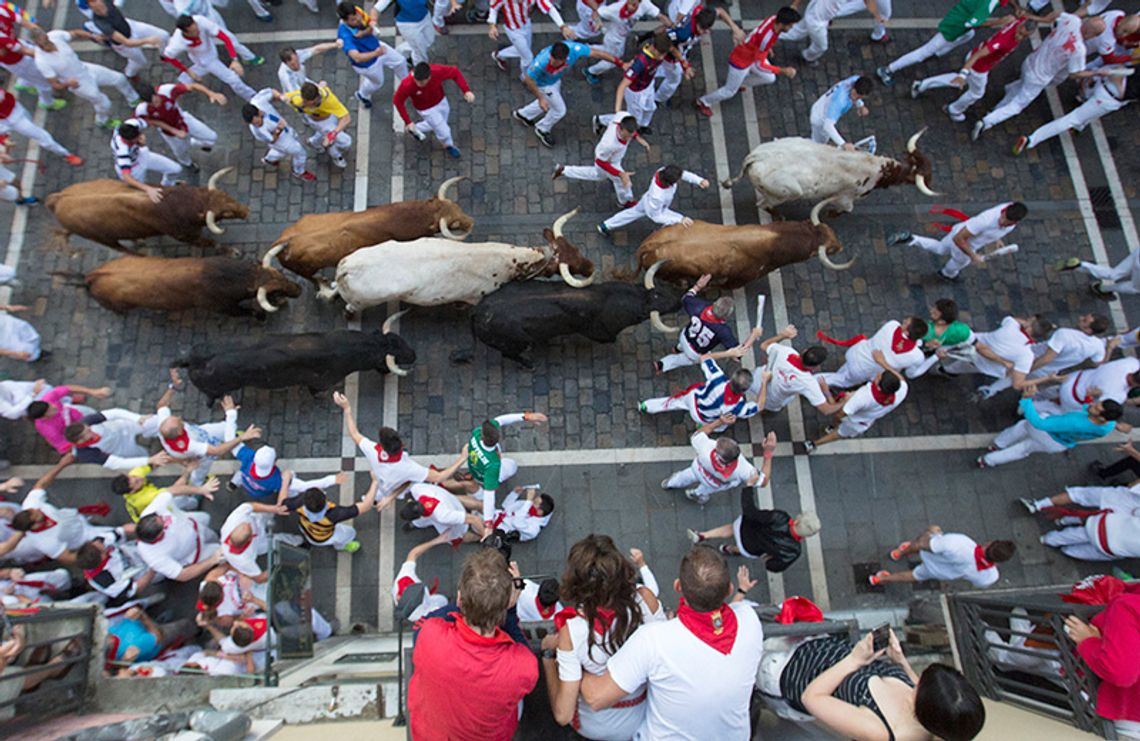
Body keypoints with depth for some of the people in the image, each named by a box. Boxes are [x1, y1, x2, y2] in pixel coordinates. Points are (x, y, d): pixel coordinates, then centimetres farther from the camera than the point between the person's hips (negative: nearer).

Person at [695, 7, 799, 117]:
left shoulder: (775, 18, -18)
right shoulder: (767, 38, -42)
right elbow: (759, 65, -32)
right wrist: (783, 71, -32)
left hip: (753, 54, 8)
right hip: (740, 61, -8)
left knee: (770, 78, 18)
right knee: (730, 91, 12)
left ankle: (738, 82, 40)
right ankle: (702, 102, 37)